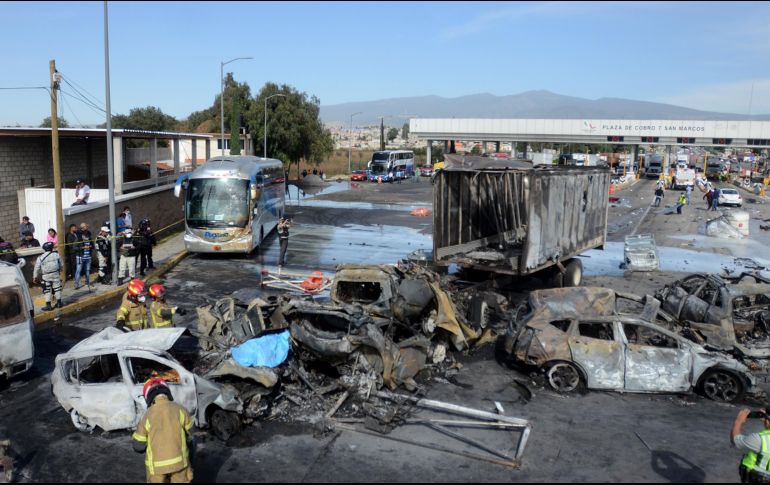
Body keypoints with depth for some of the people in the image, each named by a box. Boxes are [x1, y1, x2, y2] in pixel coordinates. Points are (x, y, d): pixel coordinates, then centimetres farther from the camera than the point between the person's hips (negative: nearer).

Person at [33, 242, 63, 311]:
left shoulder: (40, 258, -4)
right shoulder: (56, 255, -1)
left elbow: (37, 268, -1)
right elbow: (61, 265, 8)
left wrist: (35, 277, 9)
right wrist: (60, 270, 26)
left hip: (46, 276, -2)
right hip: (55, 274, 2)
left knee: (47, 291, 4)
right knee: (57, 289, 11)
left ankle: (48, 305, 3)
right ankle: (59, 303, 17)